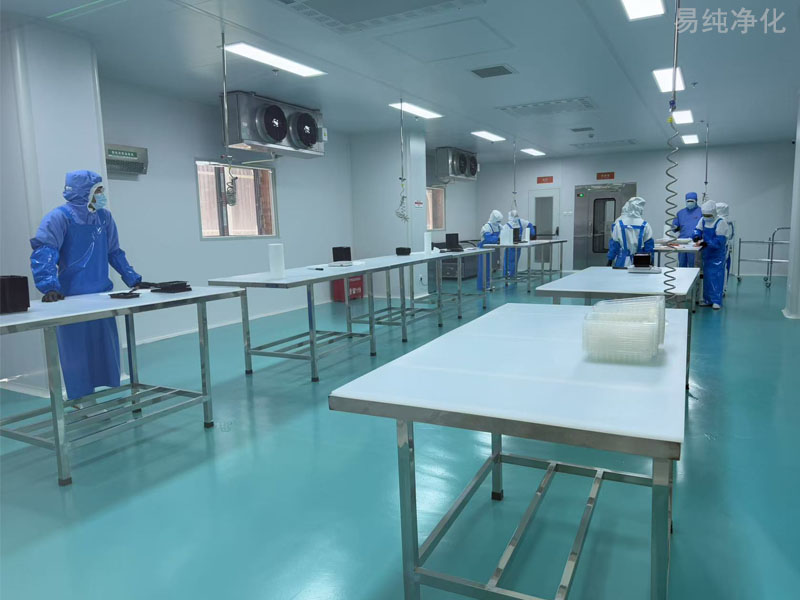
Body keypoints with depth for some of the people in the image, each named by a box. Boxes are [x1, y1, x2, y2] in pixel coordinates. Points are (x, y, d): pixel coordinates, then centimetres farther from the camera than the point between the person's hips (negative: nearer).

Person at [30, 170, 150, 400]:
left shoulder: (104, 217, 12)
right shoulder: (59, 217, -7)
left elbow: (115, 253, 19)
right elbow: (43, 253, -17)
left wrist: (134, 280, 13)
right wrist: (50, 287, -30)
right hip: (72, 299, -6)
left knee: (108, 351, 9)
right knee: (78, 354, 1)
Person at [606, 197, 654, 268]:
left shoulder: (618, 223, -6)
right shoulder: (645, 225, -5)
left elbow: (614, 243, -2)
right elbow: (649, 245, 0)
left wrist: (610, 259, 5)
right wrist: (650, 262, 8)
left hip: (622, 263, 0)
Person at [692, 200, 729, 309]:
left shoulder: (720, 222, -17)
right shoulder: (703, 220, 3)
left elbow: (720, 241, -23)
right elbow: (698, 230, 6)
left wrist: (706, 243, -33)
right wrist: (697, 237, -17)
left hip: (718, 254, -7)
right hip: (706, 253, 7)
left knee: (716, 276, -8)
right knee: (706, 276, 12)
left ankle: (716, 301, -3)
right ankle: (708, 299, 22)